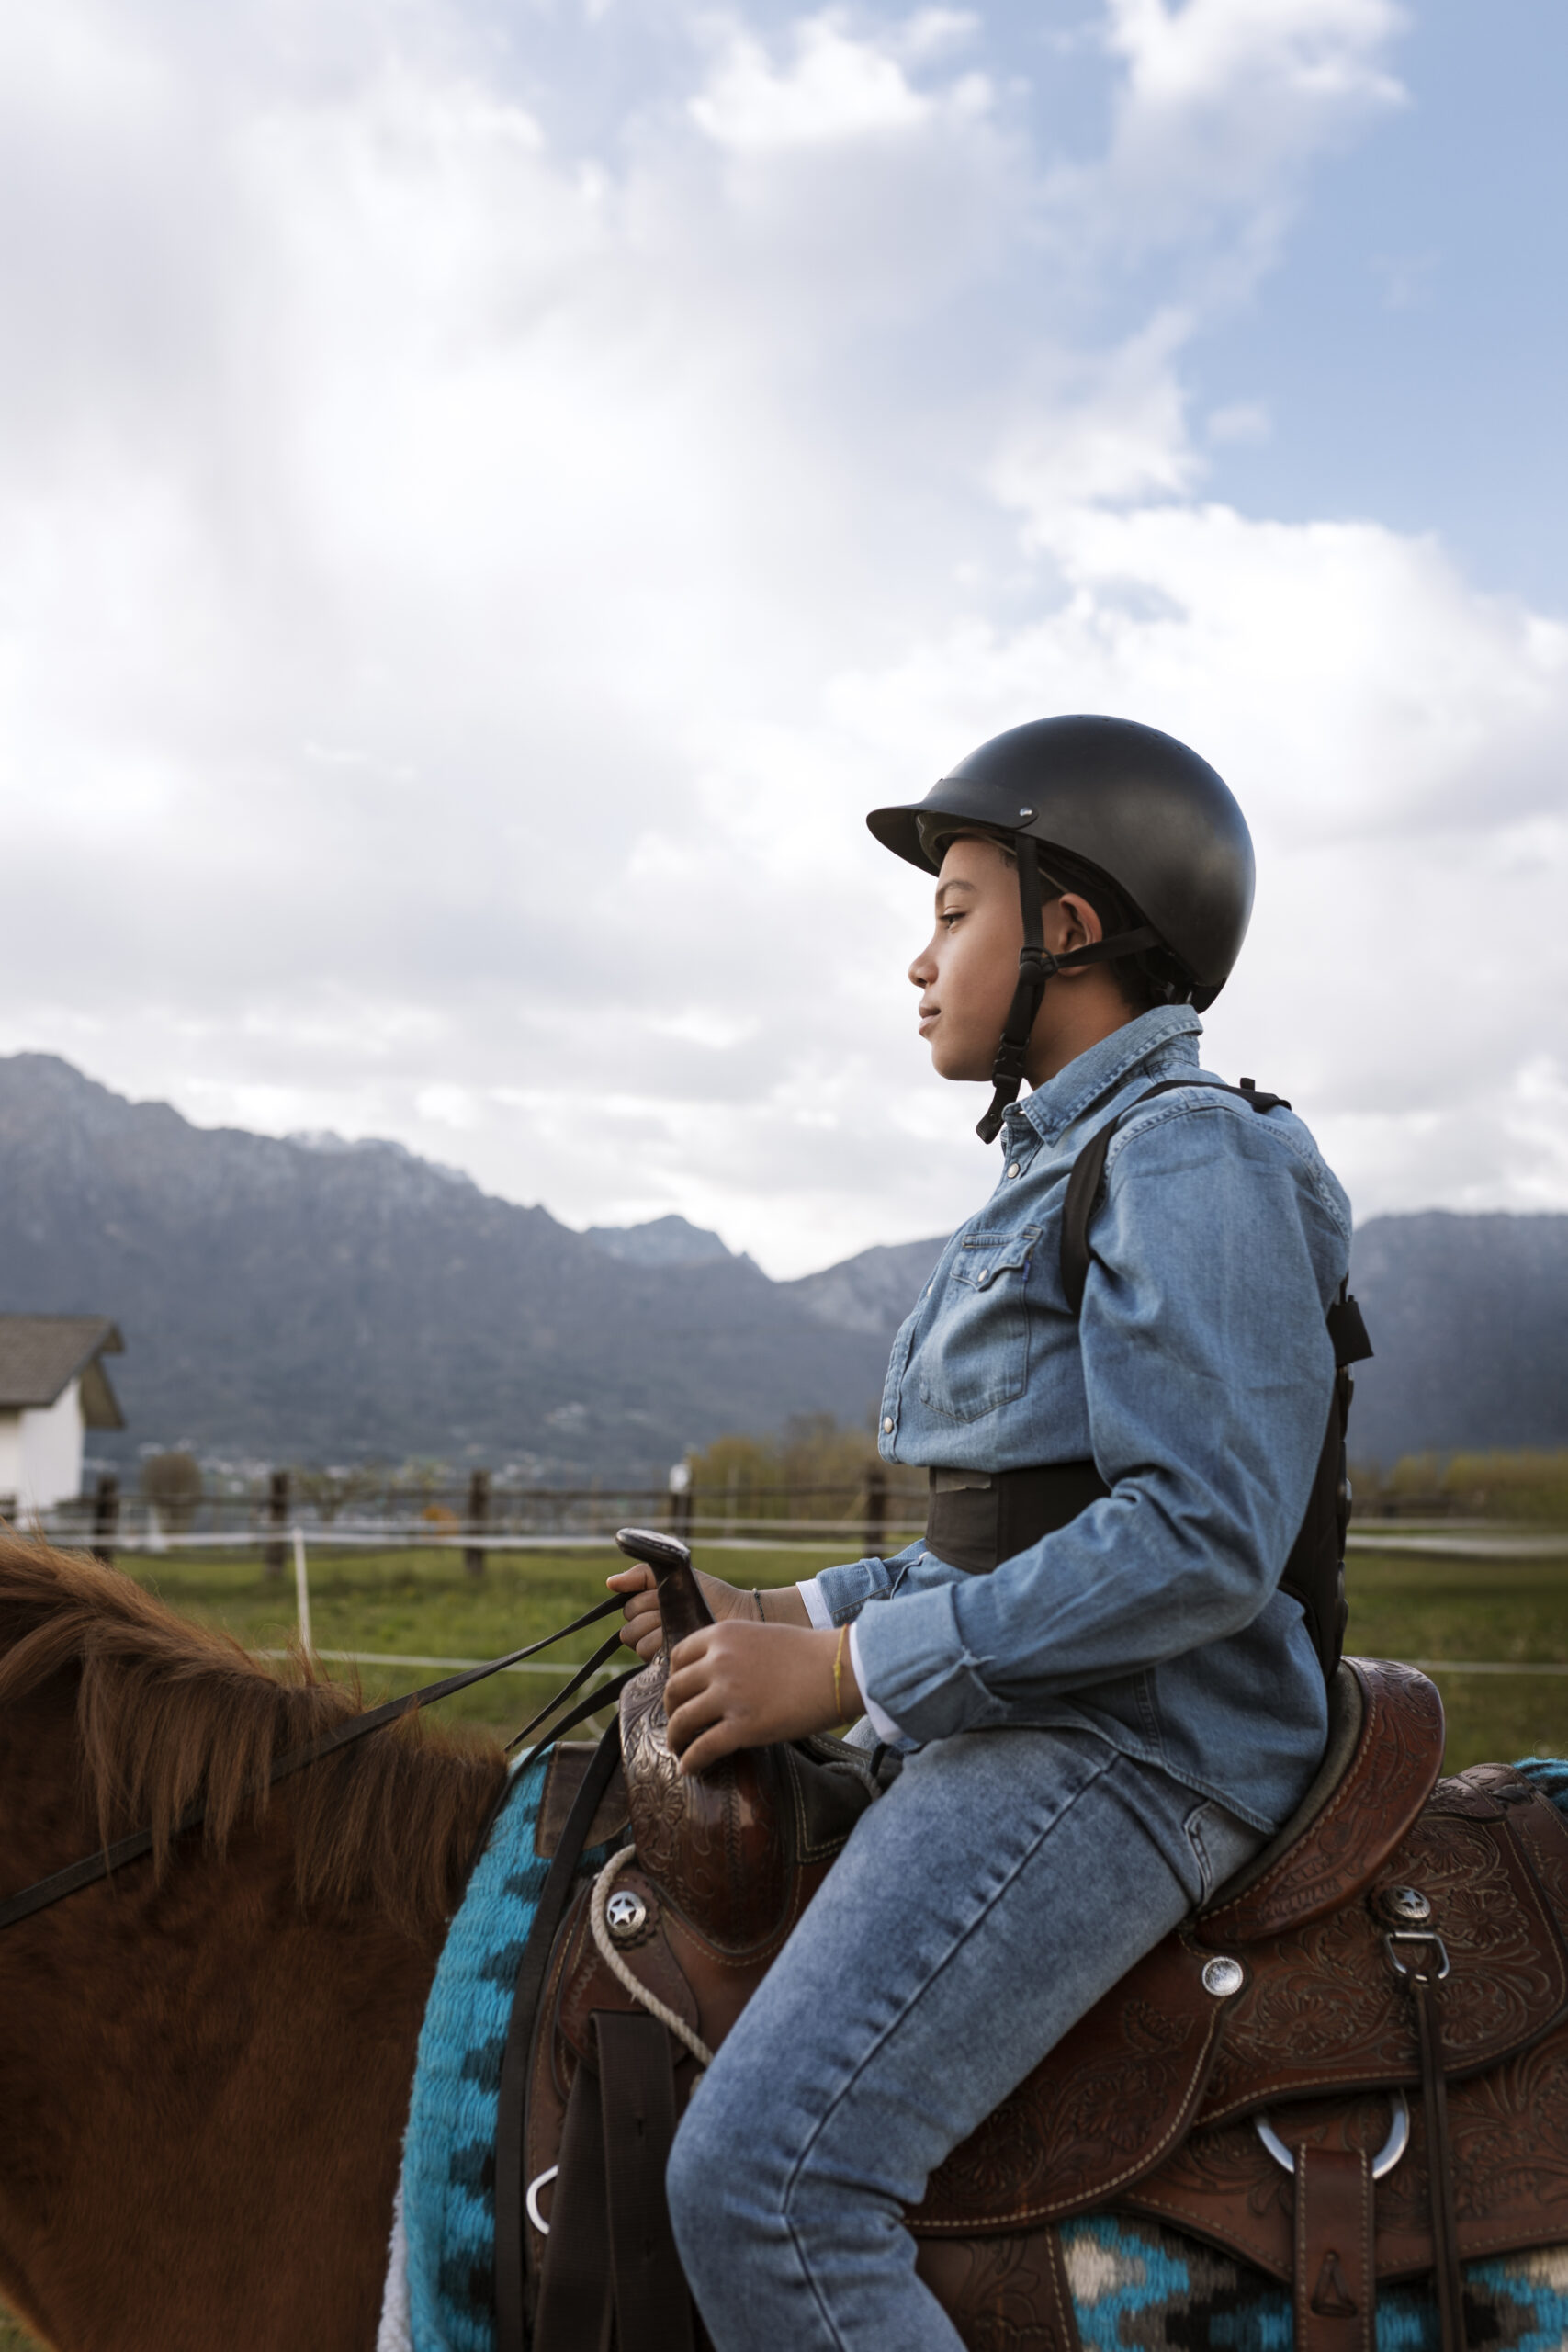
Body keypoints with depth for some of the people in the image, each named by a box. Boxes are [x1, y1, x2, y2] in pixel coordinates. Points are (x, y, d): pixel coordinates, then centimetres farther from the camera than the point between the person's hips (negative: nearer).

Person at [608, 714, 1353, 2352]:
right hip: (1033, 1736, 11)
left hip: (1123, 1755, -11)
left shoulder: (1190, 1162, -12)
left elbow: (1199, 1541, -23)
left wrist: (848, 1667, -21)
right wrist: (785, 1615, 9)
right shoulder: (1063, 1173, 19)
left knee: (762, 2178, -23)